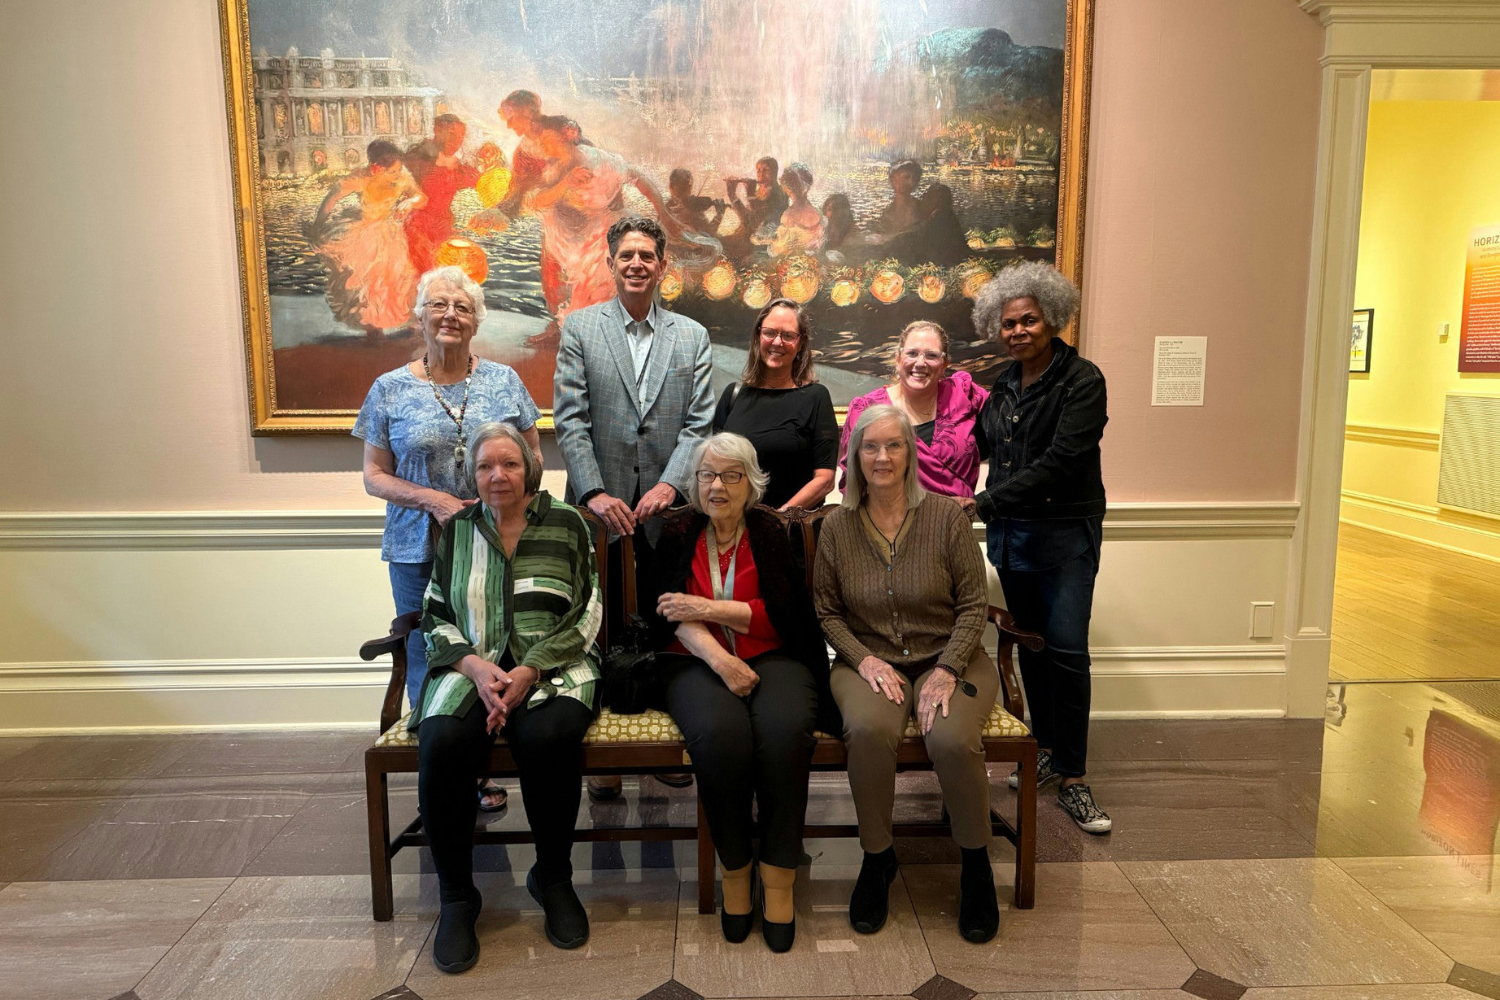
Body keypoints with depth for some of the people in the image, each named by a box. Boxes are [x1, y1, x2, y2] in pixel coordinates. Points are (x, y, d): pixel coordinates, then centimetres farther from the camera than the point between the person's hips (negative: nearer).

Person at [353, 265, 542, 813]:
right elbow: (375, 476, 2)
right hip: (420, 549, 0)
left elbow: (532, 457, 9)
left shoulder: (504, 380, 6)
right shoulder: (391, 389, 3)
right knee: (427, 659, 6)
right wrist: (433, 501, -14)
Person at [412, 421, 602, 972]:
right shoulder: (456, 530, 13)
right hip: (472, 667, 2)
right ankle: (455, 896, -9)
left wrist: (530, 670, -14)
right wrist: (476, 666, -10)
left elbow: (586, 617, -1)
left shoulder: (567, 525, 5)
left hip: (553, 667, -2)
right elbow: (435, 618, 10)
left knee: (548, 739, -33)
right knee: (441, 744, -29)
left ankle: (553, 877, -7)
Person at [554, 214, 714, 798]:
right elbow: (569, 420, -2)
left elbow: (699, 423, 2)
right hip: (600, 509, -1)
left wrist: (671, 484, -13)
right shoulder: (579, 329, 5)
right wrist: (595, 493, -14)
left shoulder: (692, 337, 9)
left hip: (668, 511, 1)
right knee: (604, 634, 7)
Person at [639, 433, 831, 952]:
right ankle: (734, 870, -12)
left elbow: (785, 612, -1)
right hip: (698, 662, 0)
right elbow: (666, 609, -1)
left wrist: (709, 608, -9)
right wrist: (718, 657, -16)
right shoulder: (678, 531, 11)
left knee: (786, 728, -31)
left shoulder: (770, 532, 9)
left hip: (772, 657, 0)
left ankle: (779, 880, -17)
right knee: (718, 731, -32)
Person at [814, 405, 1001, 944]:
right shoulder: (838, 526, 2)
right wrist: (863, 659, -10)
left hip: (948, 658, 0)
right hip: (869, 661, 1)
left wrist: (947, 670, -13)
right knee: (868, 730, -32)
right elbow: (827, 611, 7)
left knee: (952, 738, -31)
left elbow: (973, 604, -2)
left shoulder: (946, 516, -3)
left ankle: (976, 864, -2)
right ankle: (877, 858, -6)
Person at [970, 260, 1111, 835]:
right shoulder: (1005, 383, 9)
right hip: (1009, 531, 6)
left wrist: (985, 502, -23)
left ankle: (1072, 778, 4)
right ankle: (1046, 747, 29)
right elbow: (978, 443, 19)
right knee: (1029, 644, 13)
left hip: (1065, 533, -6)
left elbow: (1059, 462, -21)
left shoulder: (1081, 380, -11)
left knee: (1066, 650, -7)